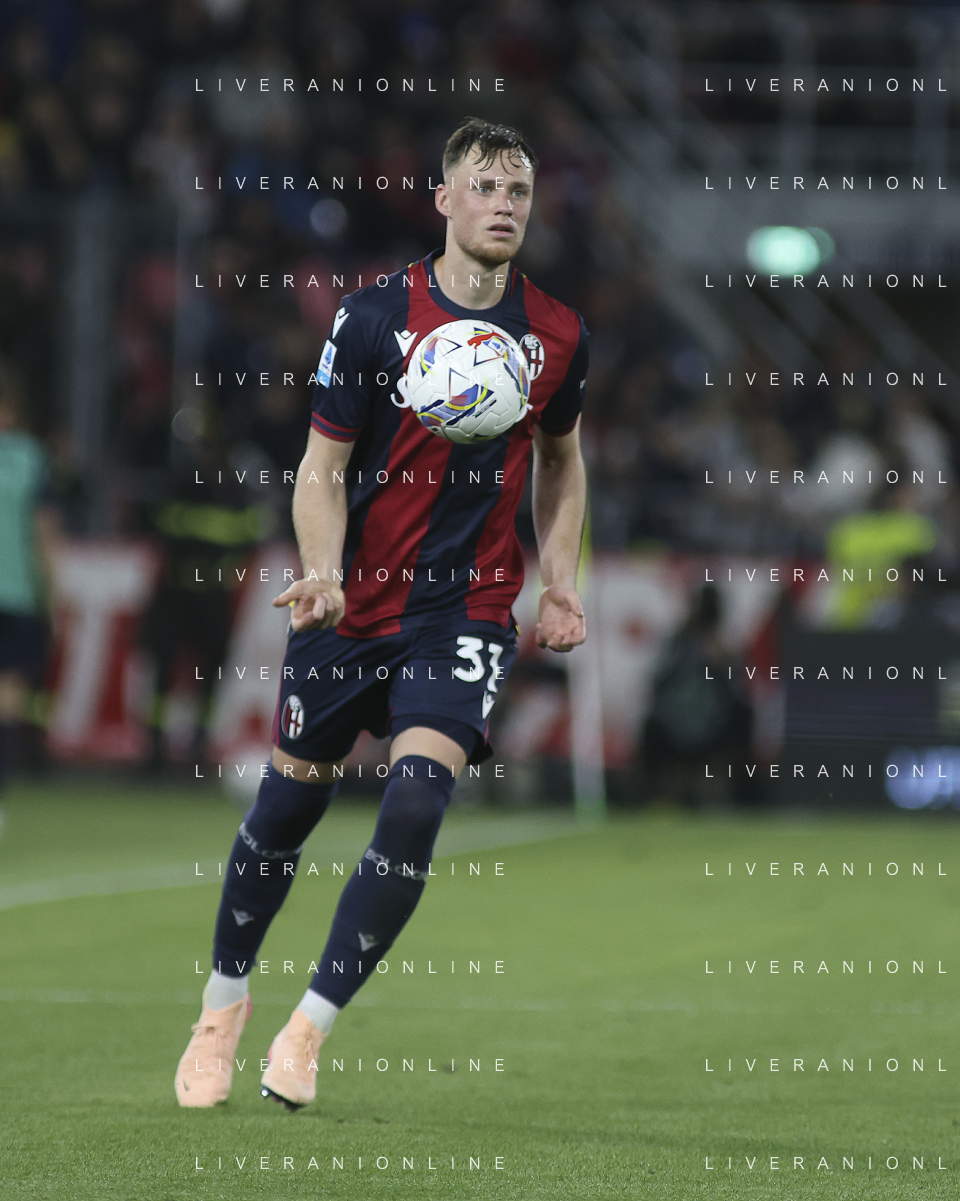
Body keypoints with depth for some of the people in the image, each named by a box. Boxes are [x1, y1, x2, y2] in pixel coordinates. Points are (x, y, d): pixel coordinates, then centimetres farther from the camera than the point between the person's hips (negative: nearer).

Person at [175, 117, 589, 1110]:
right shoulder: (375, 317, -9)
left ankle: (307, 1030, -7)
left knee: (417, 796, -19)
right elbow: (321, 470, -6)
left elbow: (560, 459, 18)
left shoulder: (556, 337, 0)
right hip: (352, 602, -1)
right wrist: (323, 573, -23)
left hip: (469, 609, 1)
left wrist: (560, 580, 5)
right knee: (291, 798, 8)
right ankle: (225, 998, 33)